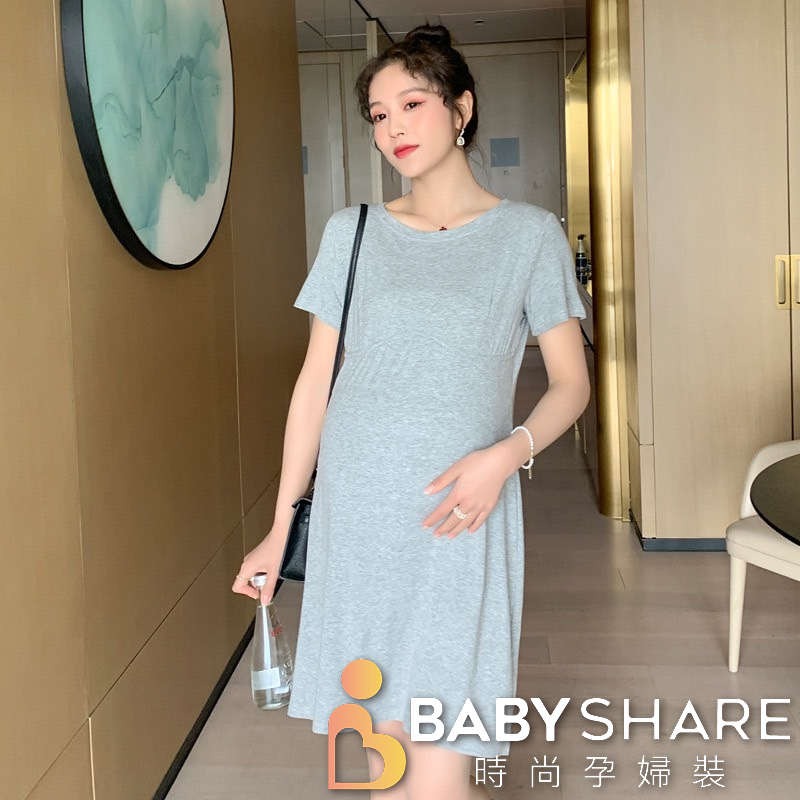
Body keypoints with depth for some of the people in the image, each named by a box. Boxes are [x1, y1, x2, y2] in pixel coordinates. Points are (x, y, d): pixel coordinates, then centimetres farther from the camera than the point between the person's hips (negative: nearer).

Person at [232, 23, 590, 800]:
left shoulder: (530, 234, 2)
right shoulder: (351, 231, 7)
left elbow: (571, 380, 4)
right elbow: (315, 379, 8)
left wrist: (506, 454, -16)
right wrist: (281, 524, 7)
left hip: (456, 522, -2)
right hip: (353, 515, 3)